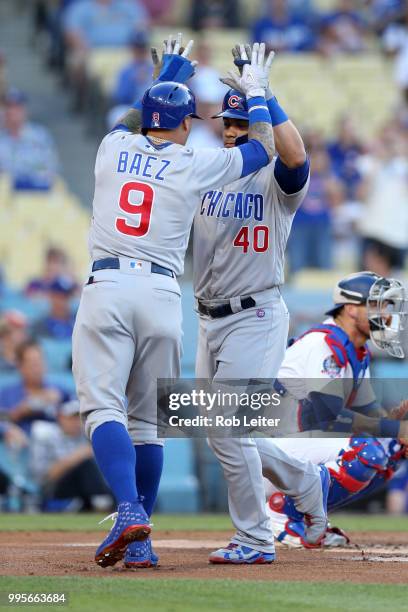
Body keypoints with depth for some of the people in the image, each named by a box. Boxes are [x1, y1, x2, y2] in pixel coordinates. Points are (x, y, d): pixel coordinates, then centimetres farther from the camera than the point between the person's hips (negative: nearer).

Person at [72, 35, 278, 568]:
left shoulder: (113, 148, 12)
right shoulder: (196, 166, 6)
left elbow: (135, 120, 37)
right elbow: (265, 148, 20)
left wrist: (167, 75, 52)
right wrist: (255, 91, 33)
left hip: (106, 288, 0)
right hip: (162, 295, 0)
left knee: (104, 407, -9)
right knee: (146, 420, 9)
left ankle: (130, 512, -30)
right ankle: (139, 540, 8)